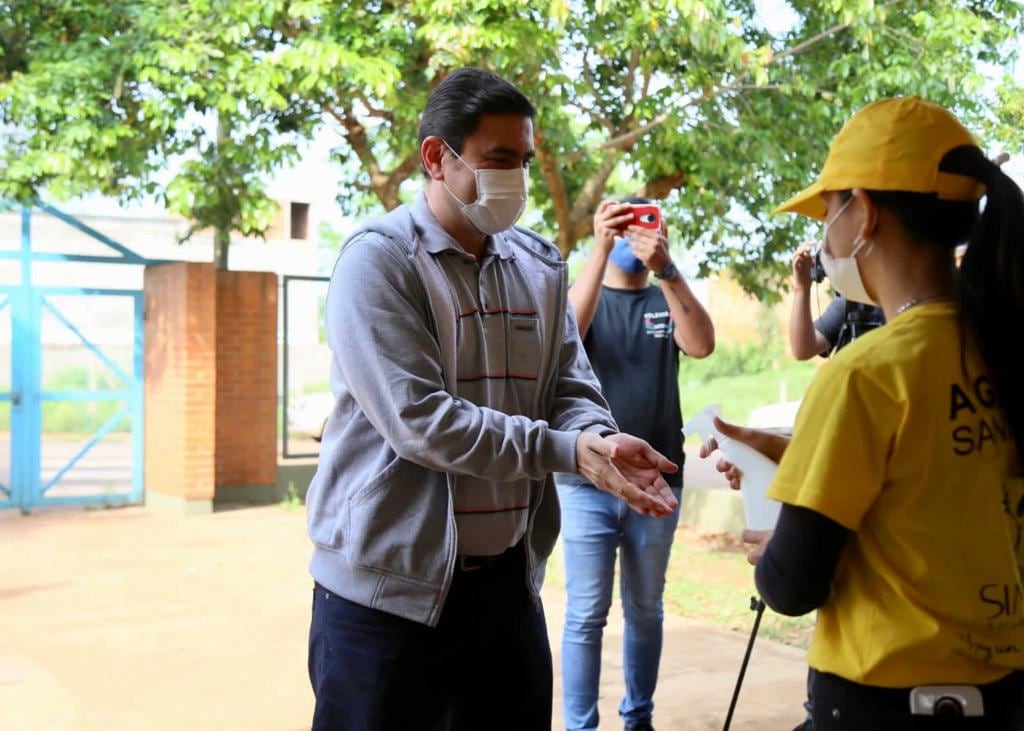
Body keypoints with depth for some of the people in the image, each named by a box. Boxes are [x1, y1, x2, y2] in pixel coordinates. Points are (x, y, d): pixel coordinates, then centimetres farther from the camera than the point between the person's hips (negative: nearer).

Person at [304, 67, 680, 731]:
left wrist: (602, 440, -18)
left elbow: (571, 388, 6)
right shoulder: (379, 260, -11)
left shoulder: (540, 265, 9)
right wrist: (567, 450, -25)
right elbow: (418, 418, -21)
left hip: (509, 579, 6)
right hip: (390, 587, -5)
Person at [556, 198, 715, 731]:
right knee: (586, 616, -2)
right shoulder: (587, 294, 5)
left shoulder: (668, 301, 9)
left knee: (645, 611, 11)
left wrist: (665, 268, -26)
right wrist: (600, 250, -29)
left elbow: (703, 345, -13)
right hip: (588, 482, -2)